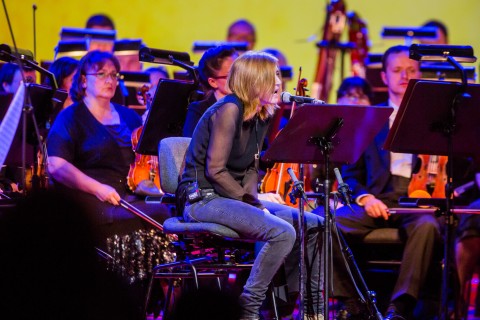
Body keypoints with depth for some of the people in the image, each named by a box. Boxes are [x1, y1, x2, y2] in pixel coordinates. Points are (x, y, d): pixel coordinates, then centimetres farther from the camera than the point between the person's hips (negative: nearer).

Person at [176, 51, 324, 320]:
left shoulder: (261, 116, 11)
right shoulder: (229, 110, -16)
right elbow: (215, 170, -18)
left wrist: (254, 199, -3)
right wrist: (251, 202, -14)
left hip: (233, 196, 9)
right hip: (203, 198, -9)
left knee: (314, 225, 0)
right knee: (282, 232, -29)